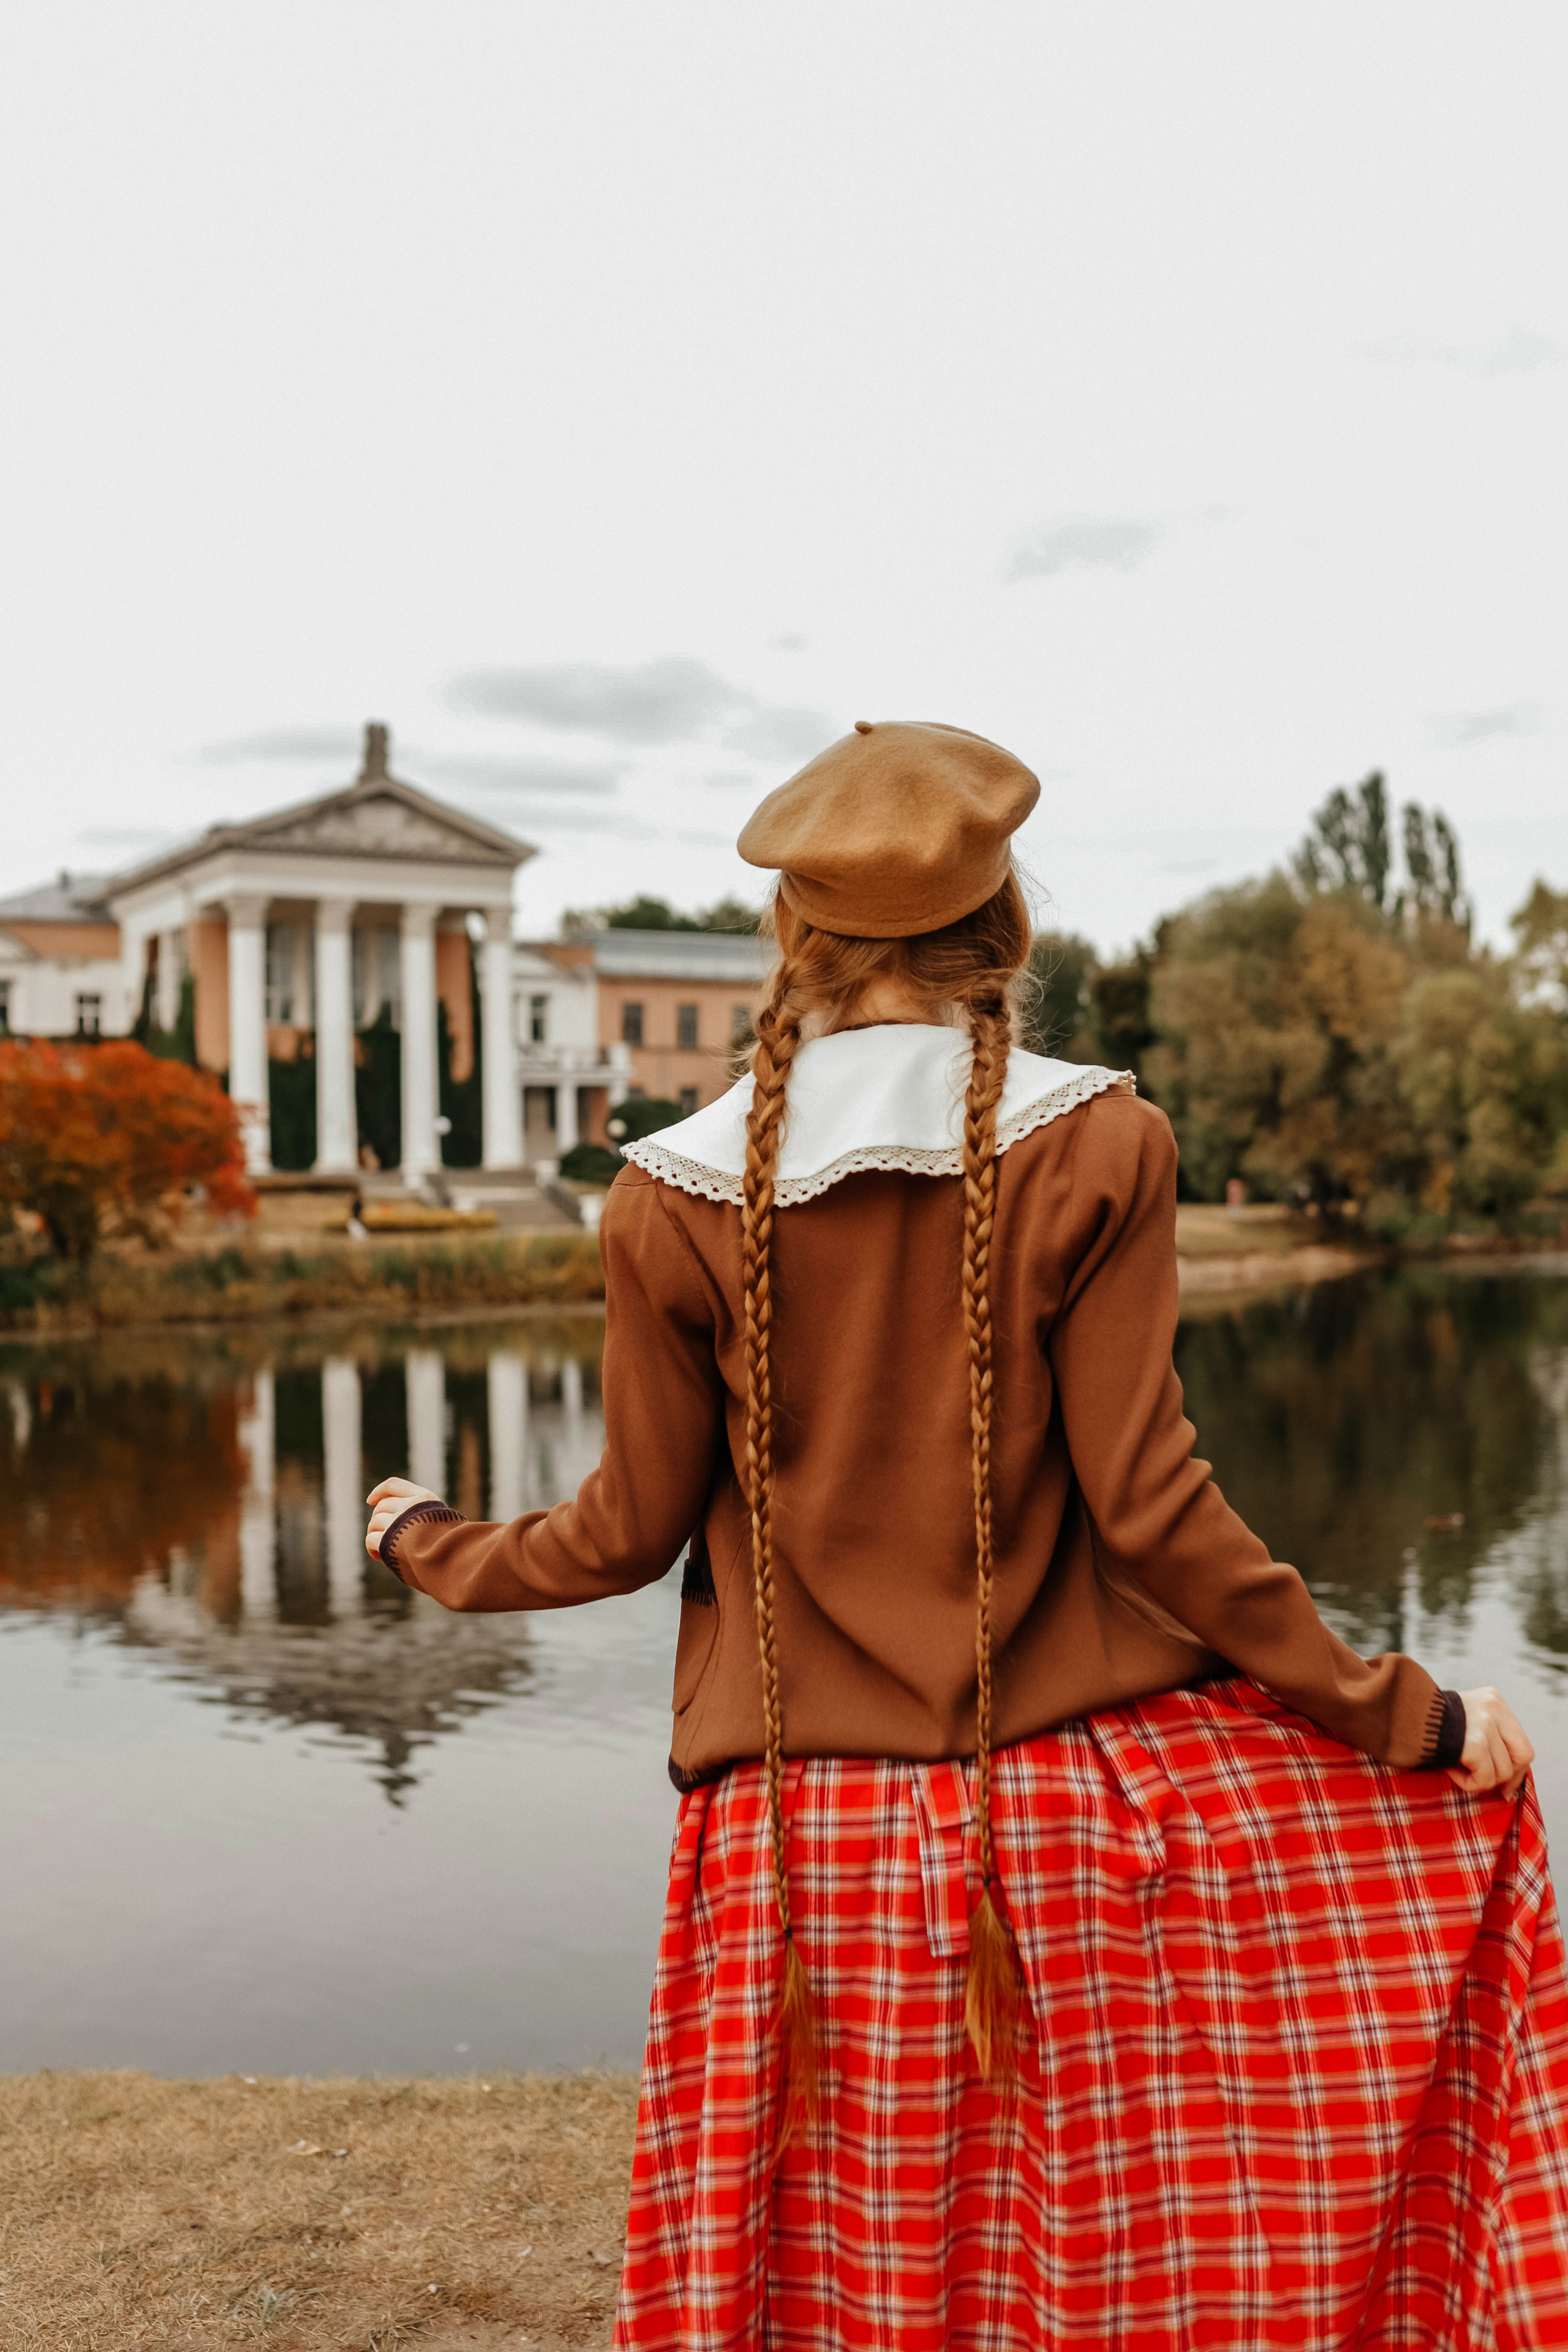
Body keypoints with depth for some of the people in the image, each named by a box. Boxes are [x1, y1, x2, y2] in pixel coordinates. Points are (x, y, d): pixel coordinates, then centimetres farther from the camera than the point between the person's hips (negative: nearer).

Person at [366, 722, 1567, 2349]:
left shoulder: (676, 1200, -6)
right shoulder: (1094, 1146, -9)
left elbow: (632, 1531, 0)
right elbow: (1148, 1509, -11)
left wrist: (429, 1547, 20)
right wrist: (1403, 1715, 0)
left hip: (803, 1847, 1)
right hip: (1073, 1800, 0)